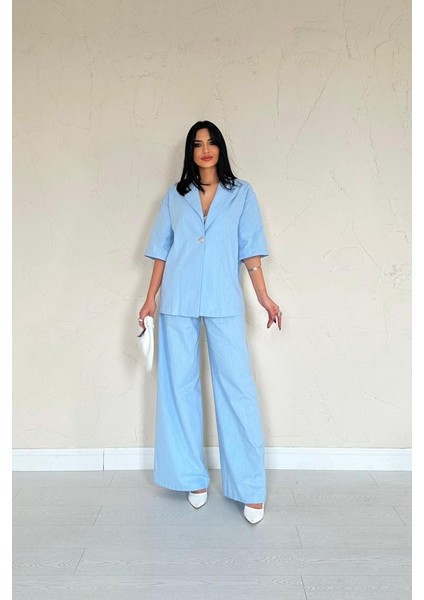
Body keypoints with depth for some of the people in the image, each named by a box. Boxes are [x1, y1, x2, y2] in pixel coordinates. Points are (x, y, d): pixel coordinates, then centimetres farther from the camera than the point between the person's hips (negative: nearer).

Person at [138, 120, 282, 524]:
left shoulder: (241, 193, 10)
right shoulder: (175, 196, 14)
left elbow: (249, 250, 6)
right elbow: (161, 251, 13)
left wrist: (264, 296, -1)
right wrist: (151, 298, 6)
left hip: (224, 302, -2)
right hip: (178, 302, 2)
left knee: (237, 386, -6)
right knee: (180, 385, 4)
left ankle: (250, 488, 2)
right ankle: (193, 477, 18)